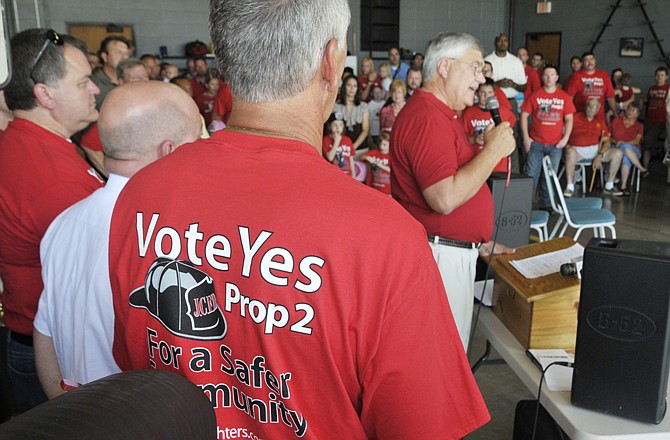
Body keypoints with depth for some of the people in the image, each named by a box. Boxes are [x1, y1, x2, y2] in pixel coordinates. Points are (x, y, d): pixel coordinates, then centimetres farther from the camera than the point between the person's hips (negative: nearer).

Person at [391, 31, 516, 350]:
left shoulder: (443, 114, 17)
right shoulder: (427, 117, -18)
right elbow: (444, 198, -28)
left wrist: (478, 240, 22)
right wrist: (494, 150, -17)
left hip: (455, 251, 11)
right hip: (440, 255, -10)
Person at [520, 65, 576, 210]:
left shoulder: (565, 97, 4)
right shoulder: (534, 96, 1)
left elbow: (569, 119, 6)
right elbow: (524, 115, 1)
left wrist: (565, 138, -4)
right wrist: (526, 137, -5)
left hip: (556, 144, 1)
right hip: (536, 143, -1)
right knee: (531, 175, 0)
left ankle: (546, 205, 17)